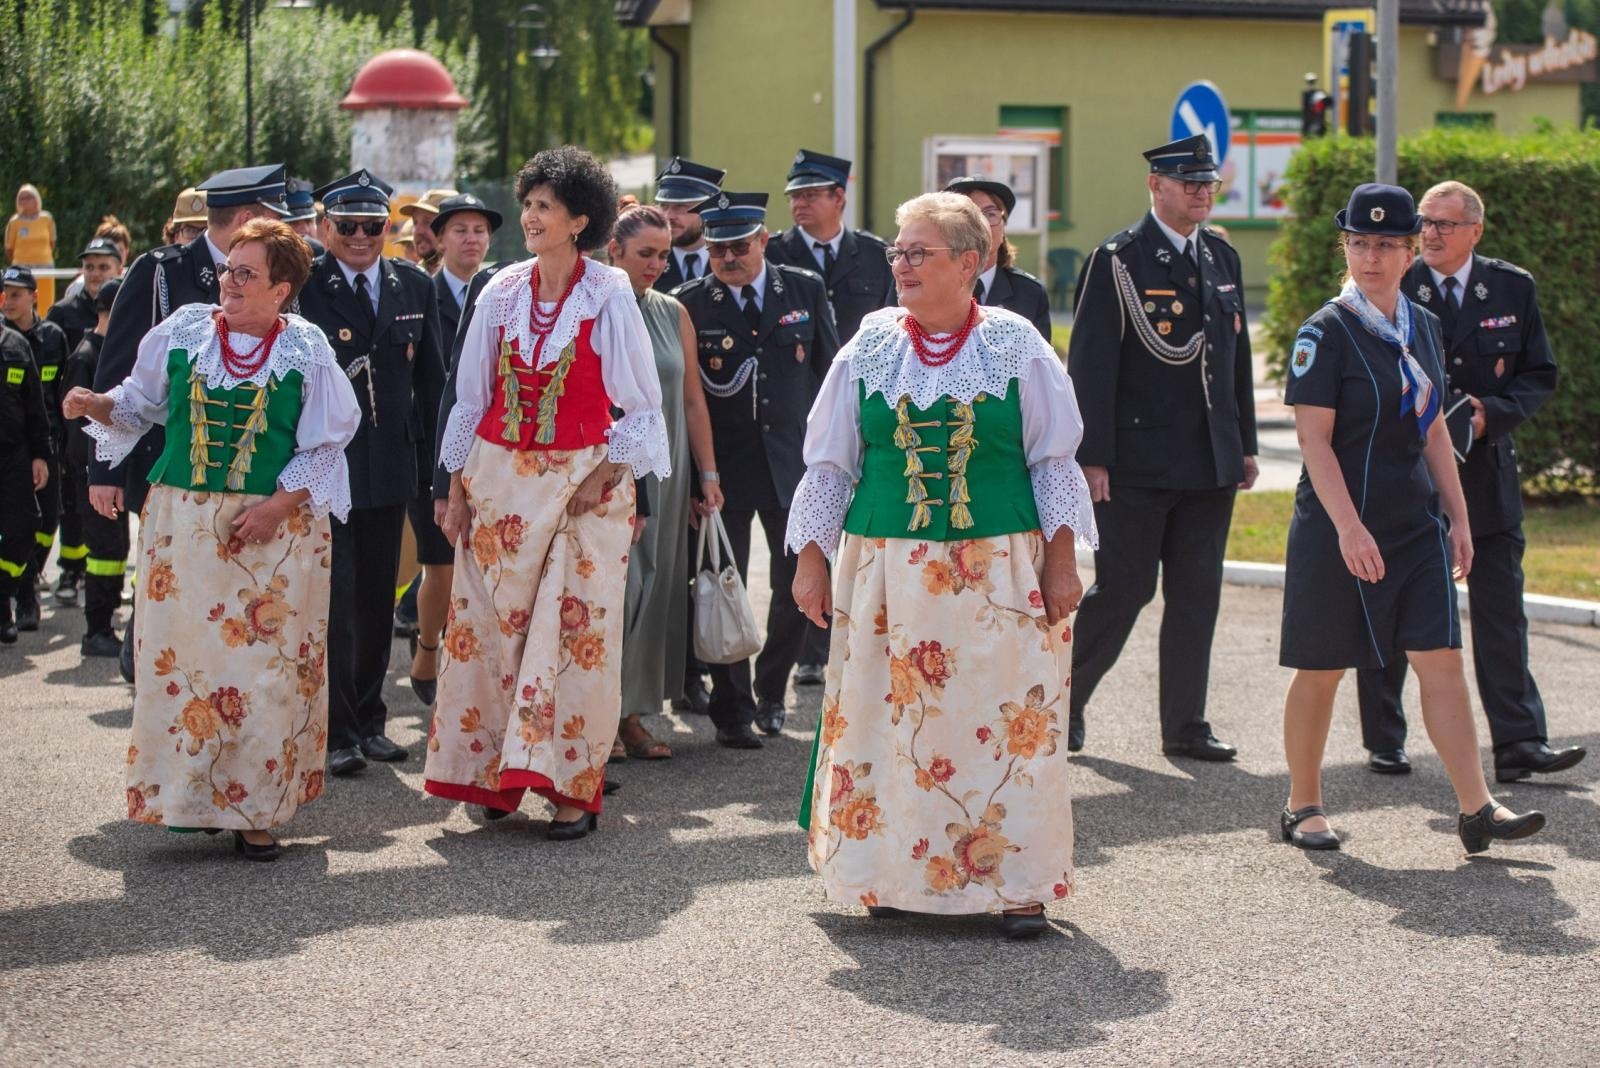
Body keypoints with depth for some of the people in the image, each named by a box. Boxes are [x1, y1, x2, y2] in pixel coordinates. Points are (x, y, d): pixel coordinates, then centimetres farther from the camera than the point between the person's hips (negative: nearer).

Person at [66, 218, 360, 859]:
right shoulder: (183, 331, 5)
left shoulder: (305, 350, -1)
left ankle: (255, 811, 4)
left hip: (275, 528, -2)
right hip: (183, 523, 2)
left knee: (264, 668, -2)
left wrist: (277, 506, -12)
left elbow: (323, 447, -1)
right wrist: (96, 405, -6)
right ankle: (187, 798, 11)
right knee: (183, 658, 0)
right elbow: (140, 402, 14)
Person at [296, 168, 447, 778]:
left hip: (390, 462, 4)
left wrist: (426, 444, 7)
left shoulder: (414, 286, 7)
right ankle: (336, 729, 6)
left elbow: (430, 374, 11)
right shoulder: (301, 285, -7)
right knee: (334, 599, -2)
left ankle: (369, 720, 23)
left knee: (377, 597, 12)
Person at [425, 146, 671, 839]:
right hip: (499, 478, 4)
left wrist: (606, 477, -13)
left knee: (574, 631, -4)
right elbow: (471, 397, 9)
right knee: (492, 625, 4)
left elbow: (640, 406, -2)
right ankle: (496, 769, 15)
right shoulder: (501, 294, 4)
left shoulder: (610, 297, -6)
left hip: (583, 481, -4)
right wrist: (456, 489, 6)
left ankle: (574, 788, 1)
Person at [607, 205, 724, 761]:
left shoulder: (674, 314, 9)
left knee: (655, 590, 5)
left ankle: (632, 710, 13)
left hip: (663, 478, 5)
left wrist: (708, 474, 8)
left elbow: (693, 401, 11)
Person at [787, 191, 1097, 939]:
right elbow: (829, 463, 11)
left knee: (1008, 722, -2)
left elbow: (1053, 462, 5)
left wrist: (1061, 558, -2)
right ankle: (894, 874, 14)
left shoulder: (1016, 346, 2)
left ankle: (1016, 883, 7)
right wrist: (812, 559, 6)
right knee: (886, 718, 2)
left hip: (998, 570, -2)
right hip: (885, 570, 2)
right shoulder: (869, 347, 7)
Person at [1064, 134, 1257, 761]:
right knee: (1123, 589, -3)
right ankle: (1061, 702, 16)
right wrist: (1092, 458, -15)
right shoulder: (1117, 260, -7)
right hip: (1138, 464, -6)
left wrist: (1246, 445, 15)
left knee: (1197, 594, 7)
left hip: (1211, 465, 6)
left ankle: (1184, 726, 14)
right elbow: (1090, 364, -10)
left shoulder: (1223, 259, 13)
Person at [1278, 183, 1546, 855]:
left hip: (1416, 521, 5)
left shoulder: (1423, 327, 10)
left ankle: (1477, 810, -2)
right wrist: (1349, 527, -21)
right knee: (1322, 669, 4)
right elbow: (1314, 438, -14)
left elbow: (1432, 430, 16)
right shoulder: (1326, 332, -9)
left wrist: (1458, 517, 12)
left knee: (1441, 659, -2)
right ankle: (1302, 806, 18)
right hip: (1337, 524, -5)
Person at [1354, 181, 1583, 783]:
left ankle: (1519, 744, 1)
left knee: (1501, 610, 0)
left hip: (1486, 472, 1)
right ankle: (1383, 741, 17)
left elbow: (1540, 374, 5)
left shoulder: (1512, 288, 4)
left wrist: (1492, 413, -12)